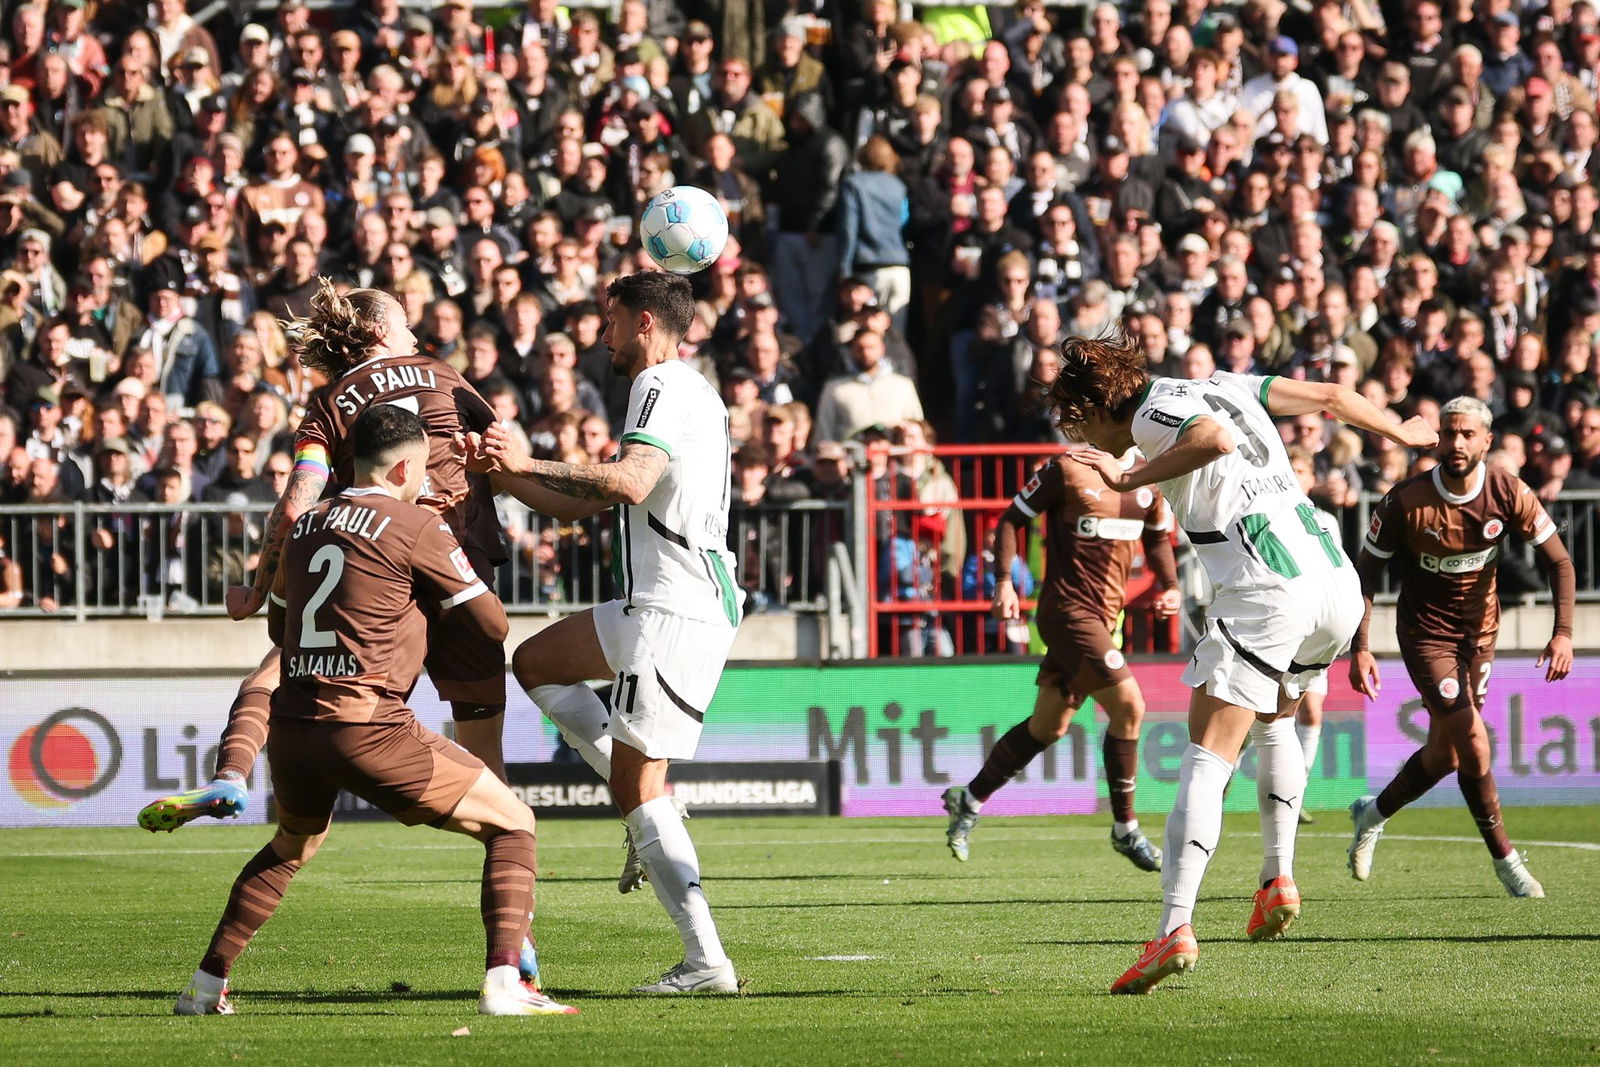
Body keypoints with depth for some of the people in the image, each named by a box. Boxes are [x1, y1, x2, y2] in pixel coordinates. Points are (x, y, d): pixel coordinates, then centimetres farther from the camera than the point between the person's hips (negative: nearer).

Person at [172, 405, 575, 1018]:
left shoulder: (307, 525, 16)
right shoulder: (415, 524, -2)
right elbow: (492, 623, 3)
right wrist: (434, 607, 23)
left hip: (291, 730, 6)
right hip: (368, 728, -6)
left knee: (292, 846, 36)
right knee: (513, 825, 4)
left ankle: (206, 985, 33)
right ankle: (503, 984, -13)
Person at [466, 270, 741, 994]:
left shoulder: (664, 386, -9)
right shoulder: (679, 391, 24)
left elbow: (630, 482, -29)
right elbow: (577, 505, 26)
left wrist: (530, 463, -20)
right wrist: (499, 470, 16)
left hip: (675, 610, -10)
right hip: (656, 606, 10)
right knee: (536, 663, 21)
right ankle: (647, 812, 8)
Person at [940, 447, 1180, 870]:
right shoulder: (1066, 471, -8)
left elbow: (1158, 535, 24)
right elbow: (1011, 519, -2)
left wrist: (1171, 586, 8)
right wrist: (1004, 582, -13)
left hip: (1105, 614, 7)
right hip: (1068, 609, -7)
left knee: (1048, 727, 12)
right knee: (1128, 705, -17)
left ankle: (969, 800, 30)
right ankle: (1125, 830, -6)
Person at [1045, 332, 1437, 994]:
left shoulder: (1155, 412, -2)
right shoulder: (1223, 387, 21)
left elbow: (1217, 439, -24)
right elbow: (1329, 396, 28)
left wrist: (1128, 479, -16)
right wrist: (1400, 432, 44)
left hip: (1263, 589, -8)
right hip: (1336, 584, 8)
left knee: (1207, 758, -10)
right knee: (1275, 719, 33)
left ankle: (1175, 929, -22)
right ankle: (1279, 880, 24)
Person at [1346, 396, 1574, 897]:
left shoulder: (1509, 494, -13)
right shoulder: (1406, 502, -21)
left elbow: (1558, 559, -5)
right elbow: (1366, 571, -11)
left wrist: (1563, 633, -16)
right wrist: (1359, 647, -17)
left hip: (1479, 629, 4)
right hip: (1425, 633, -4)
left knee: (1445, 754, 10)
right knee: (1472, 742, -17)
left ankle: (1373, 814, 37)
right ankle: (1505, 857, -3)